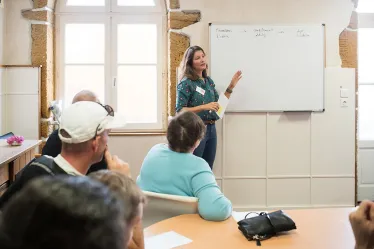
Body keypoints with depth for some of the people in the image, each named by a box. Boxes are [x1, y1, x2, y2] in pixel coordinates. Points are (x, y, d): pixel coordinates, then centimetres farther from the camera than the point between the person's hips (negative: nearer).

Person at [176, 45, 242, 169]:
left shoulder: (209, 81, 9)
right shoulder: (186, 83, -11)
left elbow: (219, 104, 14)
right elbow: (179, 110, -16)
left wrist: (231, 86, 5)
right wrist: (204, 107, -24)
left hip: (211, 129, 7)